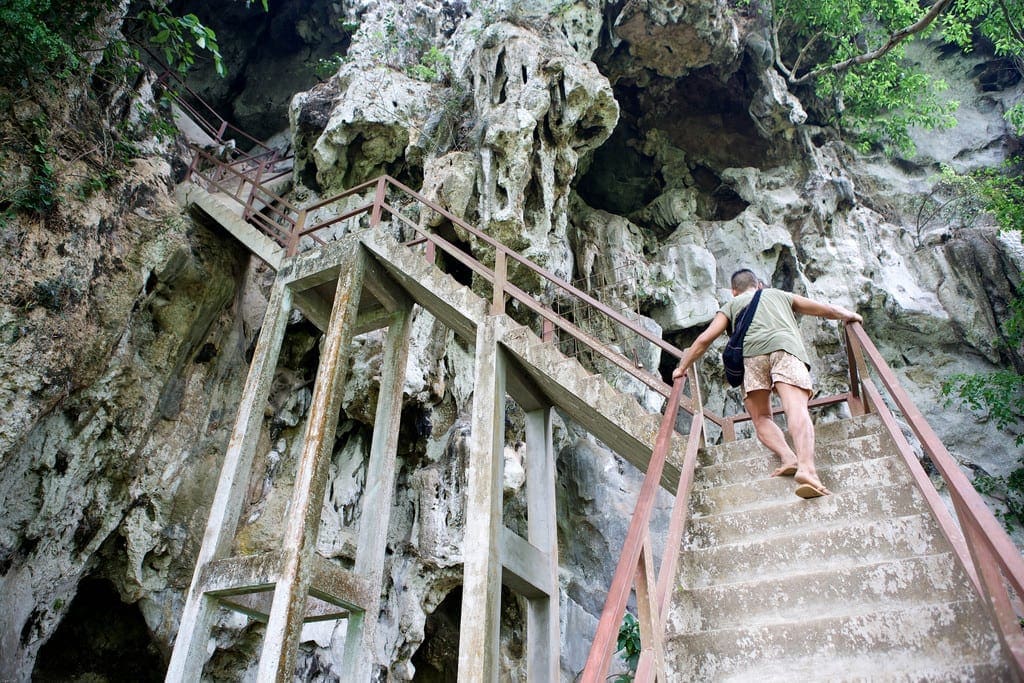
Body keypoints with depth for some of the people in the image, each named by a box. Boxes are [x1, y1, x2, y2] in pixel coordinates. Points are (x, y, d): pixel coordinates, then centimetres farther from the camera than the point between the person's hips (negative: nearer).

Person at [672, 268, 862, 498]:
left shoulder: (732, 305, 33)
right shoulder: (780, 295, 38)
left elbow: (704, 339, 25)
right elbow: (826, 309, 41)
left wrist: (682, 367, 35)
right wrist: (850, 315, 60)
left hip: (751, 351, 0)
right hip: (786, 346, 0)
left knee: (761, 418, 9)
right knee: (796, 409, -19)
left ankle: (788, 457, -17)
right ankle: (806, 467, -43)